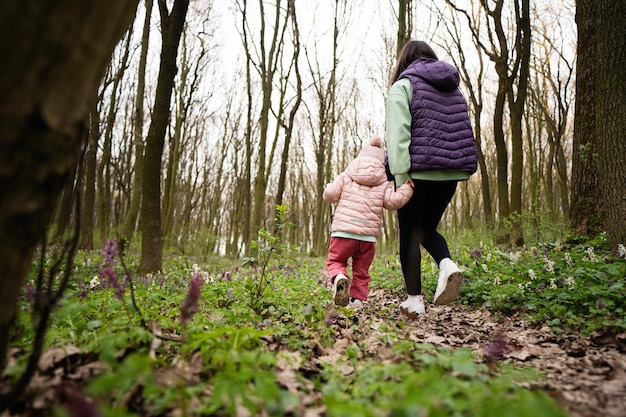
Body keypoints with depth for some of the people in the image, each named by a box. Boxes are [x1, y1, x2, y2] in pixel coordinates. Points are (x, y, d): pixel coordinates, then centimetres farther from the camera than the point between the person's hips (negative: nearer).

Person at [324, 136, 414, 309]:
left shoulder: (346, 176, 9)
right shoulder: (384, 184, 12)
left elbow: (329, 195, 1)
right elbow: (393, 202, -1)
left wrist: (328, 189, 24)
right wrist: (406, 188, 14)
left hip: (343, 231, -2)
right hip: (368, 235, 2)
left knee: (335, 261, 12)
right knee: (361, 271, 15)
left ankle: (339, 278, -19)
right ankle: (357, 300, 9)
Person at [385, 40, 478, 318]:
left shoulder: (403, 86, 0)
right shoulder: (453, 88, 19)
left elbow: (398, 131, -14)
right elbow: (464, 131, 14)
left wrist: (401, 172, -19)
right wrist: (462, 166, 14)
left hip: (418, 171, -5)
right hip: (450, 172, 5)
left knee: (409, 235, 7)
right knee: (427, 228, 20)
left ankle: (414, 298, 6)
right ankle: (447, 264, -9)